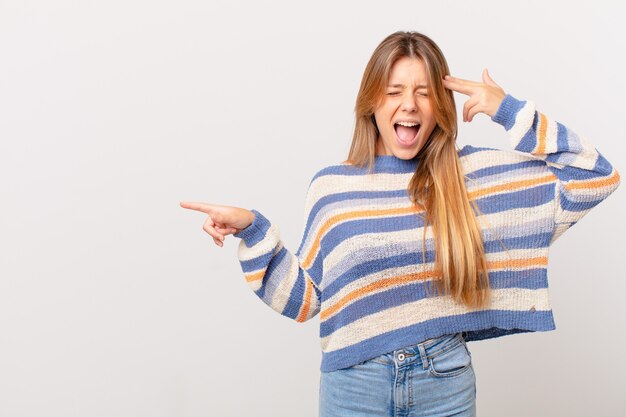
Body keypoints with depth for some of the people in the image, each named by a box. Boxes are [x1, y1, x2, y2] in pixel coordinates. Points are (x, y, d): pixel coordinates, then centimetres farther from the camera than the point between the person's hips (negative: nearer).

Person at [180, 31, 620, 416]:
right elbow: (305, 297, 3)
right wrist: (254, 231, -8)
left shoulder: (475, 173, -2)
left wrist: (512, 112, -9)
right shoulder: (332, 187, -2)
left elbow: (597, 176, -3)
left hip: (447, 380, 1)